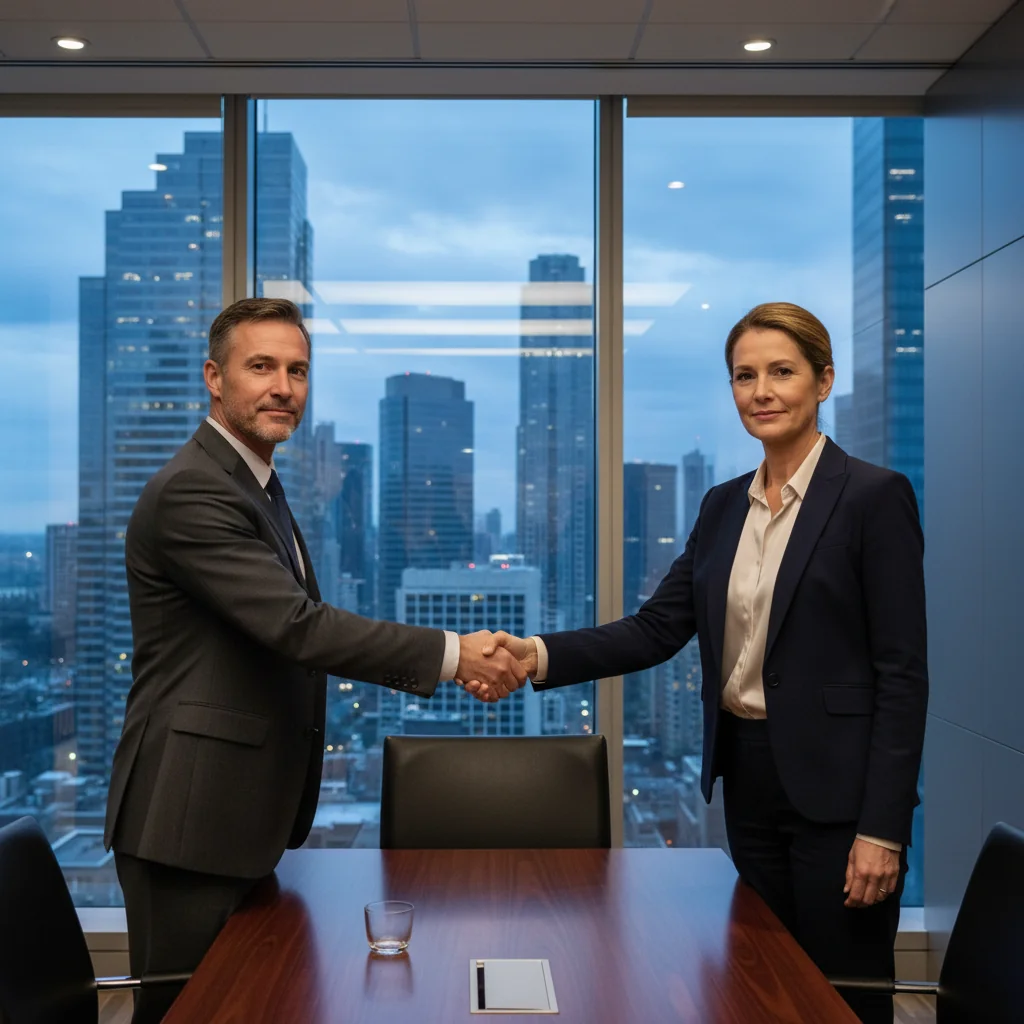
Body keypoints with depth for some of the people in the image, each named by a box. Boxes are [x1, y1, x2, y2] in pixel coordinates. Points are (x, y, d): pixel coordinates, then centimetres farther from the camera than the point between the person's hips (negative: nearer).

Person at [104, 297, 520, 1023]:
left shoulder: (258, 487, 14)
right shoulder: (192, 492, -18)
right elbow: (296, 626, -25)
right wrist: (451, 653, -22)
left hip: (245, 808, 10)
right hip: (191, 813, -10)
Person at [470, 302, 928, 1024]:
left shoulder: (875, 496, -9)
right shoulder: (724, 505, 9)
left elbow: (903, 673, -12)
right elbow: (658, 628, 2)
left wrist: (883, 829, -15)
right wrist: (540, 656, -13)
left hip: (835, 789, -6)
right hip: (746, 778, 6)